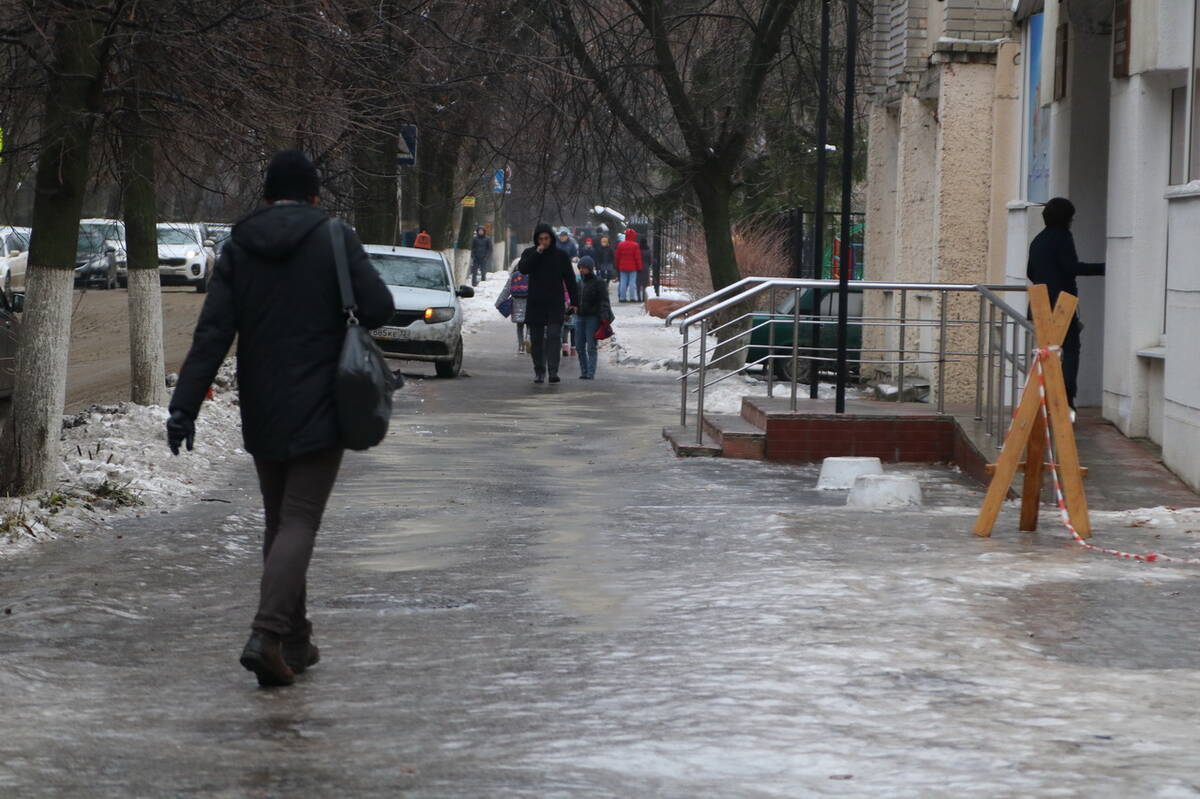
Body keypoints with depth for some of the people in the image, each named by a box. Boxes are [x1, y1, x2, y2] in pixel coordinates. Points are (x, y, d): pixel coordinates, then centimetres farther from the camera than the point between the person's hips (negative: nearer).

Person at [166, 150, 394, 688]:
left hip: (262, 416, 4)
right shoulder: (334, 239, -6)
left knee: (278, 522, 16)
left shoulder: (238, 249, 3)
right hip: (319, 411, -4)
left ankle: (294, 642, 19)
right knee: (300, 521, -6)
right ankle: (268, 636, -22)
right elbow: (378, 308, -13)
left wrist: (184, 406, -8)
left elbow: (212, 333, -5)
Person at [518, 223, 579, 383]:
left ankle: (553, 370, -19)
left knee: (554, 336, -13)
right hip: (535, 304, 2)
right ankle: (539, 371, 14)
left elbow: (570, 279, 6)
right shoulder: (530, 253, 6)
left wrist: (574, 301, 0)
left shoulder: (560, 255, 5)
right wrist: (537, 254, -18)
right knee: (536, 340, 5)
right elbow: (523, 268, -13)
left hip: (555, 304, -1)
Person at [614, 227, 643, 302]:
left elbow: (617, 257, 8)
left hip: (622, 268, 3)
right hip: (633, 268, -3)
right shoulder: (635, 245, -9)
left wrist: (617, 267, 18)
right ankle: (632, 297, -3)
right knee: (632, 282, 0)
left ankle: (622, 297, 4)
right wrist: (639, 267, 0)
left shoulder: (620, 245, 3)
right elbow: (638, 257, -8)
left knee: (623, 282, 5)